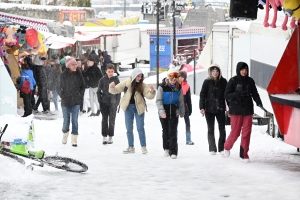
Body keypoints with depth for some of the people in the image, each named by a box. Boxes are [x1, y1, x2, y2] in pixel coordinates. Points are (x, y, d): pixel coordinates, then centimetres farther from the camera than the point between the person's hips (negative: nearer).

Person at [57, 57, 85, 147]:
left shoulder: (78, 75, 1)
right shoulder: (63, 75, -4)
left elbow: (83, 86, 11)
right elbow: (60, 87, 4)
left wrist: (80, 96, 3)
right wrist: (62, 96, -4)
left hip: (76, 102, 1)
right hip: (66, 102, -1)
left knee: (75, 121, -1)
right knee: (66, 121, 5)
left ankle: (74, 139, 4)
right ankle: (65, 136, 29)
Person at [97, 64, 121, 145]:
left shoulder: (116, 80, 2)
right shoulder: (102, 80, 2)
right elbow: (99, 91, 6)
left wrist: (117, 102, -3)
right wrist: (100, 101, -3)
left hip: (113, 103, -1)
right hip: (104, 102, 1)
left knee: (112, 120, 1)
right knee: (104, 120, 3)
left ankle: (110, 137, 8)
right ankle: (104, 137, 6)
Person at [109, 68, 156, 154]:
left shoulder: (142, 85, -6)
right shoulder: (126, 83, -5)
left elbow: (149, 96, -10)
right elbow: (115, 90, 0)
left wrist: (152, 92, -31)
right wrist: (112, 87, -20)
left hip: (139, 108, -2)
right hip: (128, 107, 2)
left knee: (140, 128, 0)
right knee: (129, 129, 8)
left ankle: (143, 146, 11)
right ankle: (131, 147, 18)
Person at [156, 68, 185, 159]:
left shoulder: (178, 87, -1)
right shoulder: (162, 87, -11)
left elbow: (181, 100, 10)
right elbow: (158, 100, -10)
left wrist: (182, 112, 16)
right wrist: (161, 111, -21)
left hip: (174, 113, 0)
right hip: (164, 113, 0)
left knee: (173, 132, -9)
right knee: (165, 131, 13)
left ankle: (173, 152, -9)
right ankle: (166, 148, 32)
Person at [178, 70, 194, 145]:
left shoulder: (186, 85, 3)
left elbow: (188, 98, 8)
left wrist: (190, 109, 7)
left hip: (184, 106, 2)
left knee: (187, 123, -1)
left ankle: (188, 140, 5)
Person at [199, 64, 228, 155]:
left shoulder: (223, 82, 2)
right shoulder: (207, 82, -1)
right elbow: (202, 95, -1)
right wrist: (202, 107, -9)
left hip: (220, 109, 1)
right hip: (209, 109, -1)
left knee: (222, 129, 1)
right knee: (210, 129, 4)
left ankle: (221, 148, 10)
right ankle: (212, 149, 10)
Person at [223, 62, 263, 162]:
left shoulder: (250, 81, 6)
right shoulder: (233, 81, -3)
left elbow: (255, 94, 10)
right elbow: (227, 95, -5)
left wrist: (259, 103, -8)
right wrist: (237, 94, -22)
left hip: (248, 110, 3)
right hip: (236, 110, -3)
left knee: (246, 132, 0)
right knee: (235, 132, 1)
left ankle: (244, 155, 8)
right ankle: (227, 147, 29)